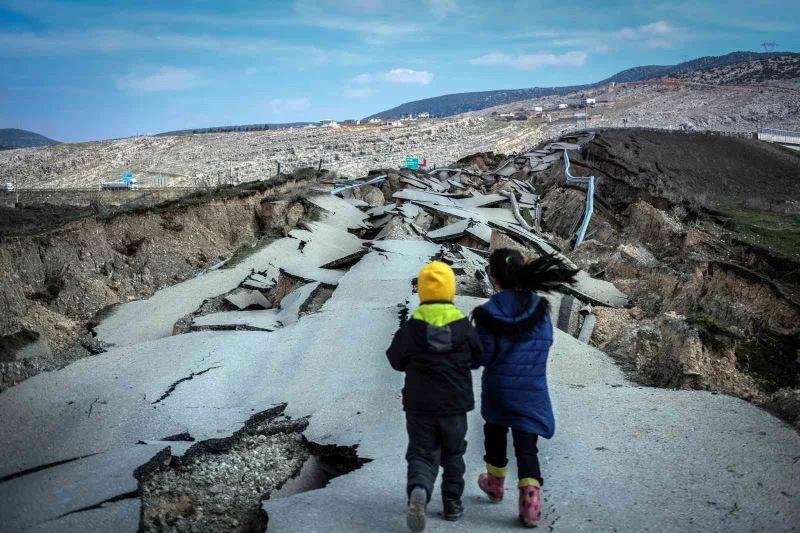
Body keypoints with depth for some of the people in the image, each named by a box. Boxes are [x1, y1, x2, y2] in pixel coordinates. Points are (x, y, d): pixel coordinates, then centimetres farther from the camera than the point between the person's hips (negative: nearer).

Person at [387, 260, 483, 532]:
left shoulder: (410, 329, -10)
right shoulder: (464, 328, -8)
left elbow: (396, 360, 2)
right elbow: (477, 359, 6)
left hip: (419, 406, -1)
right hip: (455, 405, 1)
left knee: (421, 454, 6)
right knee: (453, 454, 19)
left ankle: (418, 490, -22)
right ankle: (452, 504, 23)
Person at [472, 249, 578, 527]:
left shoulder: (489, 312, -15)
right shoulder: (539, 308, -4)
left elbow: (483, 356, -12)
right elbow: (546, 342, 7)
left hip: (498, 389, -1)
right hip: (532, 390, 1)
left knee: (495, 433, 24)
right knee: (527, 444, 5)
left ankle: (495, 484, 42)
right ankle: (531, 502, -7)